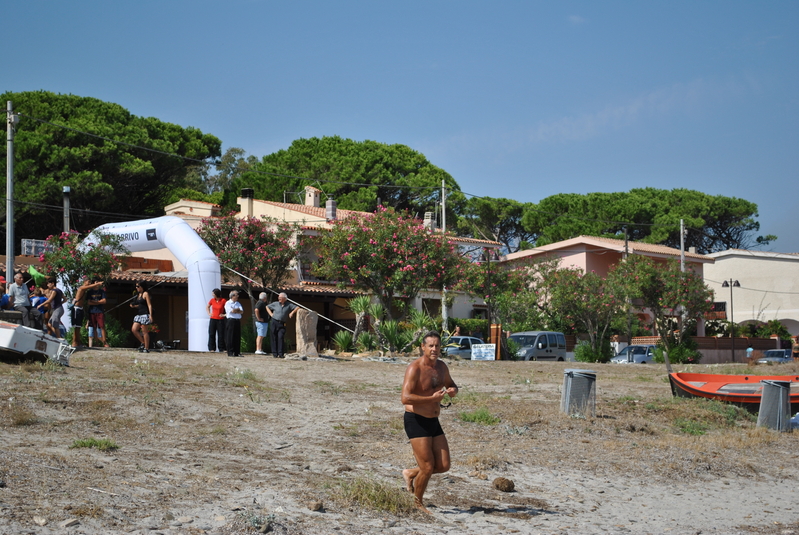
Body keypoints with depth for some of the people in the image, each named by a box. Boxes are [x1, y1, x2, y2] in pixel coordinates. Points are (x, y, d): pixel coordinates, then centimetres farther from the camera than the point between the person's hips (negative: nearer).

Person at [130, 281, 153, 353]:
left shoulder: (145, 294, -4)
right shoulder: (138, 295, 17)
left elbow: (149, 305, -10)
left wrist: (150, 315, -17)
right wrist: (134, 306, 3)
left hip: (145, 314, -8)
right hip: (138, 315, 8)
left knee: (145, 332, -6)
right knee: (134, 329, -2)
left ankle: (146, 348, -2)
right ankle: (143, 343, 12)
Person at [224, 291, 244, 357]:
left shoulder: (238, 303, 18)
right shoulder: (228, 303, -1)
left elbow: (241, 311, 5)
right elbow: (232, 311, -14)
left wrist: (235, 310, -9)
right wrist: (238, 309, 2)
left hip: (237, 321, 6)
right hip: (231, 321, -6)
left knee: (237, 337, 4)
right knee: (230, 337, -6)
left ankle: (237, 352, 7)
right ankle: (230, 352, -3)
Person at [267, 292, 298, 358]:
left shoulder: (289, 305, 5)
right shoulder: (275, 304, 8)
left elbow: (297, 308, 6)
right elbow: (267, 307, 21)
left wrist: (292, 312, -7)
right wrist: (271, 314, 10)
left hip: (282, 324, -1)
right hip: (274, 322, 1)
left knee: (280, 337, -12)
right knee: (274, 338, -1)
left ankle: (281, 354, -13)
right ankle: (275, 354, 3)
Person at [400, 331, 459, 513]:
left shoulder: (441, 367, 8)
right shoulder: (415, 368, -16)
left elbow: (450, 383, 27)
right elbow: (405, 398, -25)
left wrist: (453, 390, 2)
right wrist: (432, 398, -27)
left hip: (434, 422, 8)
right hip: (416, 421, -8)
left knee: (443, 466, 4)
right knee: (427, 467, -6)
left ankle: (410, 474, 28)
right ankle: (417, 504, 16)